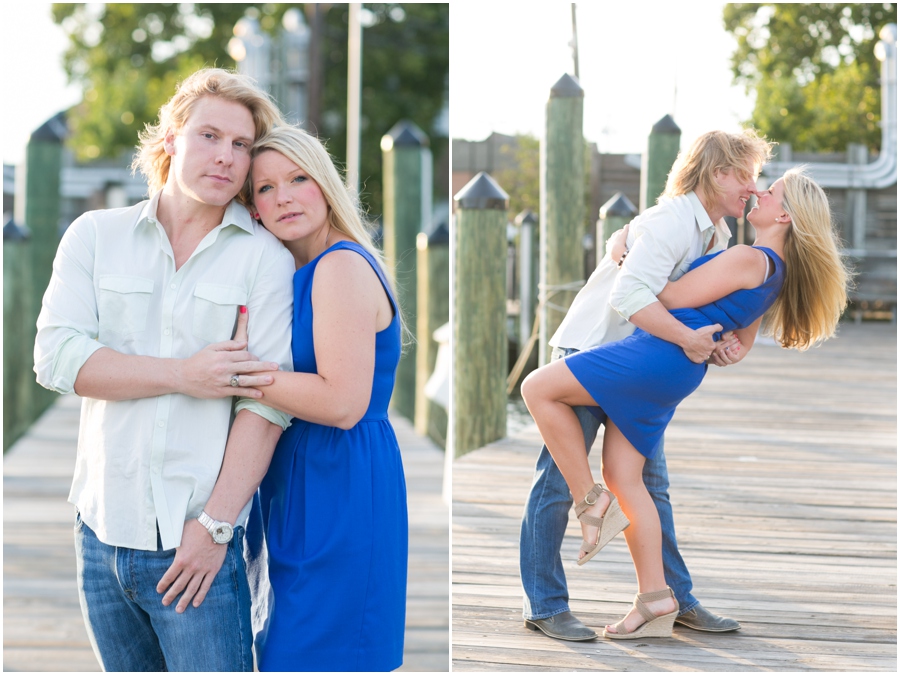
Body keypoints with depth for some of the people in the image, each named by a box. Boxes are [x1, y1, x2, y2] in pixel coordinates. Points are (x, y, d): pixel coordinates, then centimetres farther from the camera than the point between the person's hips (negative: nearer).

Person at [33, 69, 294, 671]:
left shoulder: (265, 256, -1)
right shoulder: (95, 236, 7)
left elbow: (265, 400, -8)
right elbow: (57, 358, -6)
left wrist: (215, 525, -15)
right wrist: (185, 376, -13)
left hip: (196, 542, -3)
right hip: (102, 530, 3)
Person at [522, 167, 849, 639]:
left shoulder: (749, 259, -13)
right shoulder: (774, 271, 18)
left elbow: (669, 300, -8)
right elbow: (738, 344, 29)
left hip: (660, 353, -10)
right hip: (677, 377, 10)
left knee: (538, 388, -9)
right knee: (623, 477, 9)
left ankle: (590, 502, -4)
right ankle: (655, 601, 7)